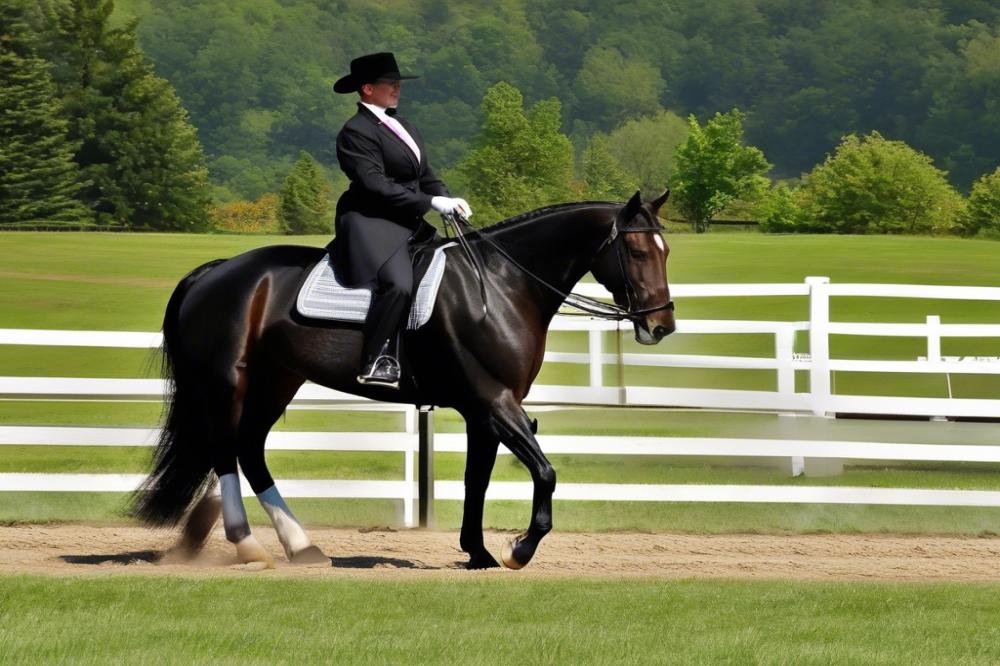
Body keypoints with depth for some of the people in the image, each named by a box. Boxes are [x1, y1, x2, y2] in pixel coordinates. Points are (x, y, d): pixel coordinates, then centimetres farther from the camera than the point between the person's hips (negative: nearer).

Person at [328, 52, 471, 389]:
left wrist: (449, 200, -2)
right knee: (398, 283, -31)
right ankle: (378, 361, -27)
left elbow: (425, 176, 20)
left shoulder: (404, 128, 20)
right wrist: (431, 202, -20)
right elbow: (376, 185, -18)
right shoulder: (356, 132, -9)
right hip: (374, 224, -10)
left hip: (411, 223, 10)